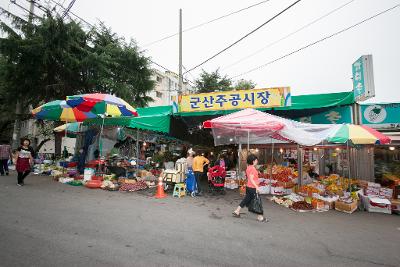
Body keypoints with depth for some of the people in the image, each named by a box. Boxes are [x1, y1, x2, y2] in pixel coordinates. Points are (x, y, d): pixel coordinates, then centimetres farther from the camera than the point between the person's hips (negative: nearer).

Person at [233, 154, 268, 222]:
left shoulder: (248, 167, 10)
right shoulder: (252, 168, -19)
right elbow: (251, 179, -23)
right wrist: (256, 187, -21)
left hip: (249, 187, 10)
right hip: (253, 188, -10)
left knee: (246, 200, 17)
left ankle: (237, 211, 23)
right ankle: (260, 217, 14)